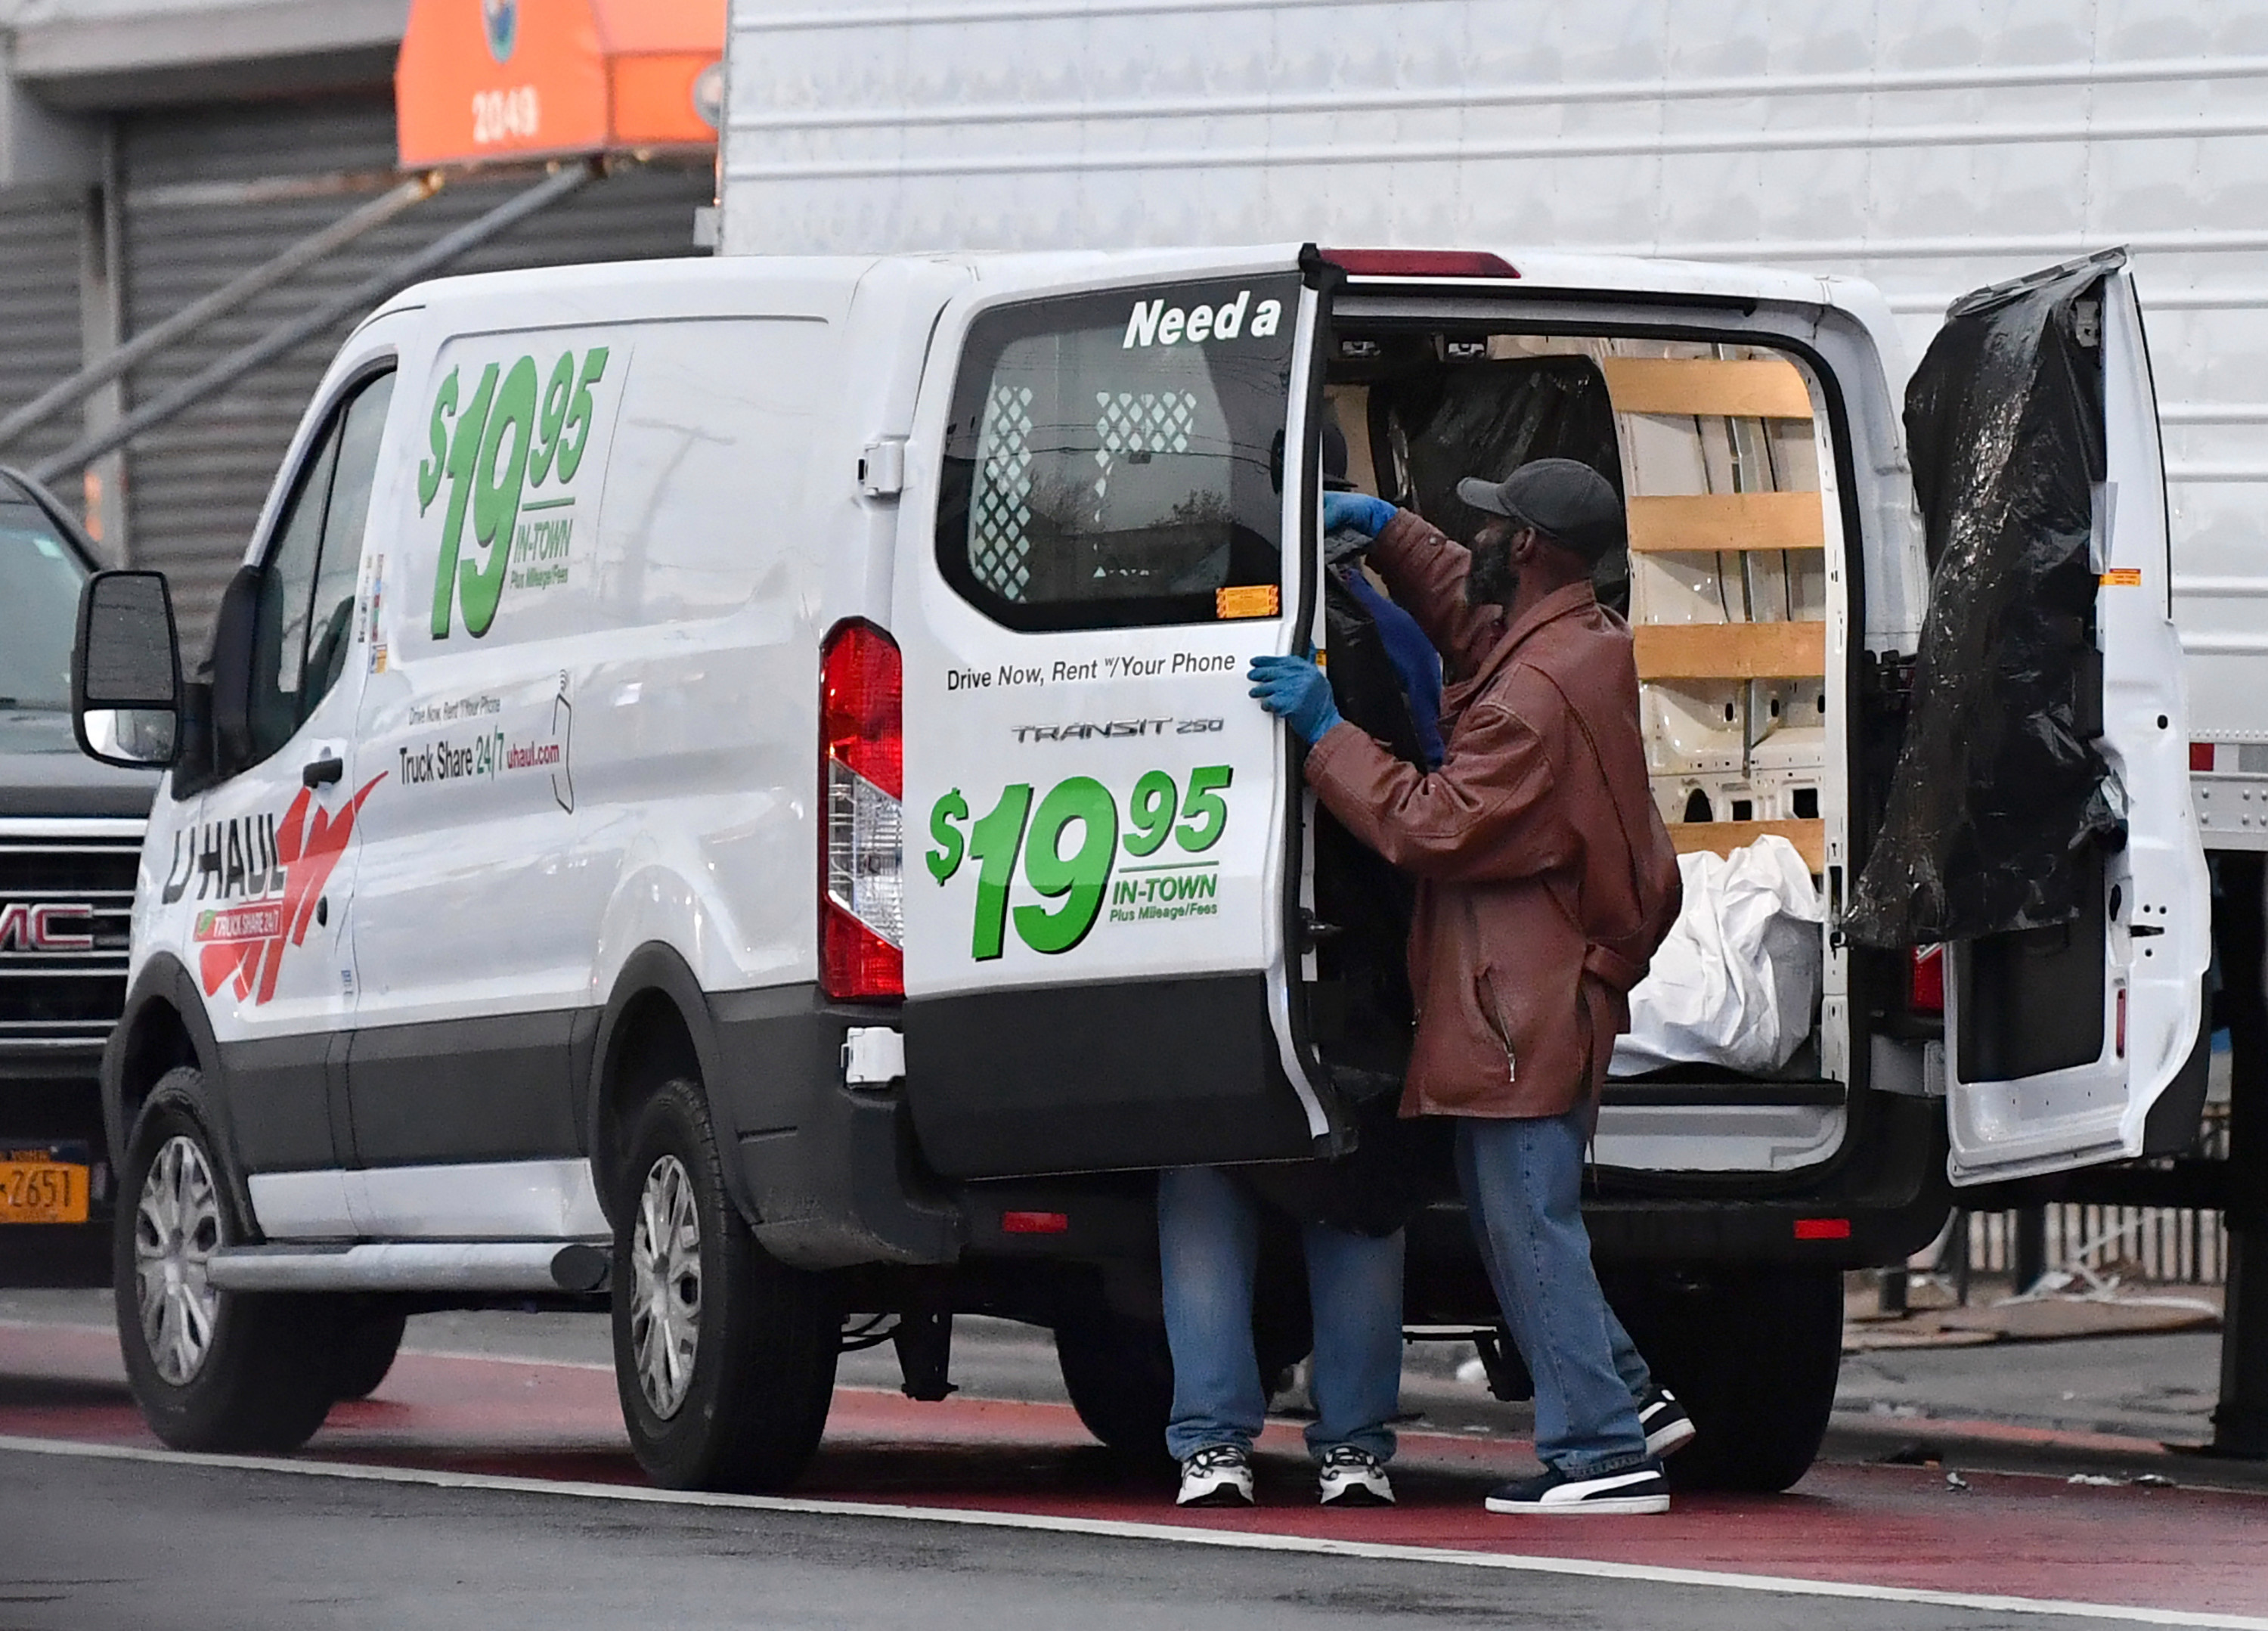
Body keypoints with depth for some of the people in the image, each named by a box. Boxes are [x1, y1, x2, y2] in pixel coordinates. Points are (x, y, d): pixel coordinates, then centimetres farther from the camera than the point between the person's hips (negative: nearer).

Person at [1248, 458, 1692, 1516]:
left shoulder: (1535, 696, -22)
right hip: (1548, 989, 10)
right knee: (1518, 1217, 18)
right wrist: (1386, 532, 19)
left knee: (1528, 1221, -7)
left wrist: (1326, 736, -16)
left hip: (1524, 1003, -10)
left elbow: (1434, 828, -21)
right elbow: (1464, 608, 31)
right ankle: (1625, 1401, 23)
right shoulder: (1580, 642, 11)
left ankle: (1603, 1452, -6)